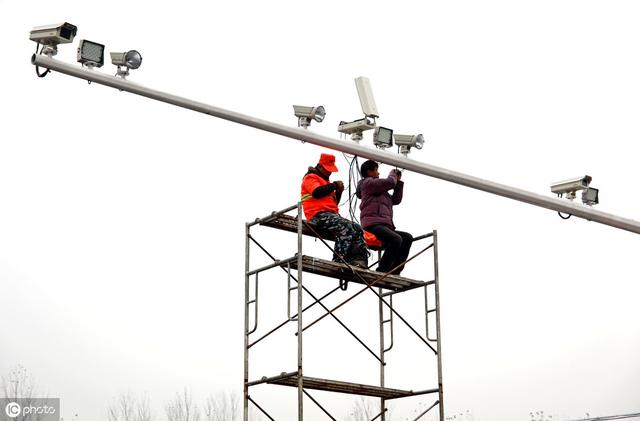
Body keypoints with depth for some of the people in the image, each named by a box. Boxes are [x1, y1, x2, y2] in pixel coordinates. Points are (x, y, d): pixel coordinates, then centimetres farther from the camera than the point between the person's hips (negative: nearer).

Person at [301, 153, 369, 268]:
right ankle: (339, 260, -38)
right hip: (319, 215, -9)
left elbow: (334, 203, 30)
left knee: (357, 228, -8)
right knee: (346, 227, -31)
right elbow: (317, 192, -17)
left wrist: (338, 192, 10)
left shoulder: (324, 180, 33)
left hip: (331, 215, 9)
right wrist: (334, 185, -6)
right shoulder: (310, 177, 6)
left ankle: (358, 259, -22)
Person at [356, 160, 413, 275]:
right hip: (373, 224, -9)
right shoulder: (368, 182, 7)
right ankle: (381, 270, -27)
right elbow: (390, 183, -6)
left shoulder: (381, 192, 35)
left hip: (385, 225, 9)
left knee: (407, 238, -7)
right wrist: (393, 175, 16)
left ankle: (394, 271, -14)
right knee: (396, 239, -30)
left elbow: (396, 200, 31)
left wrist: (398, 181, 28)